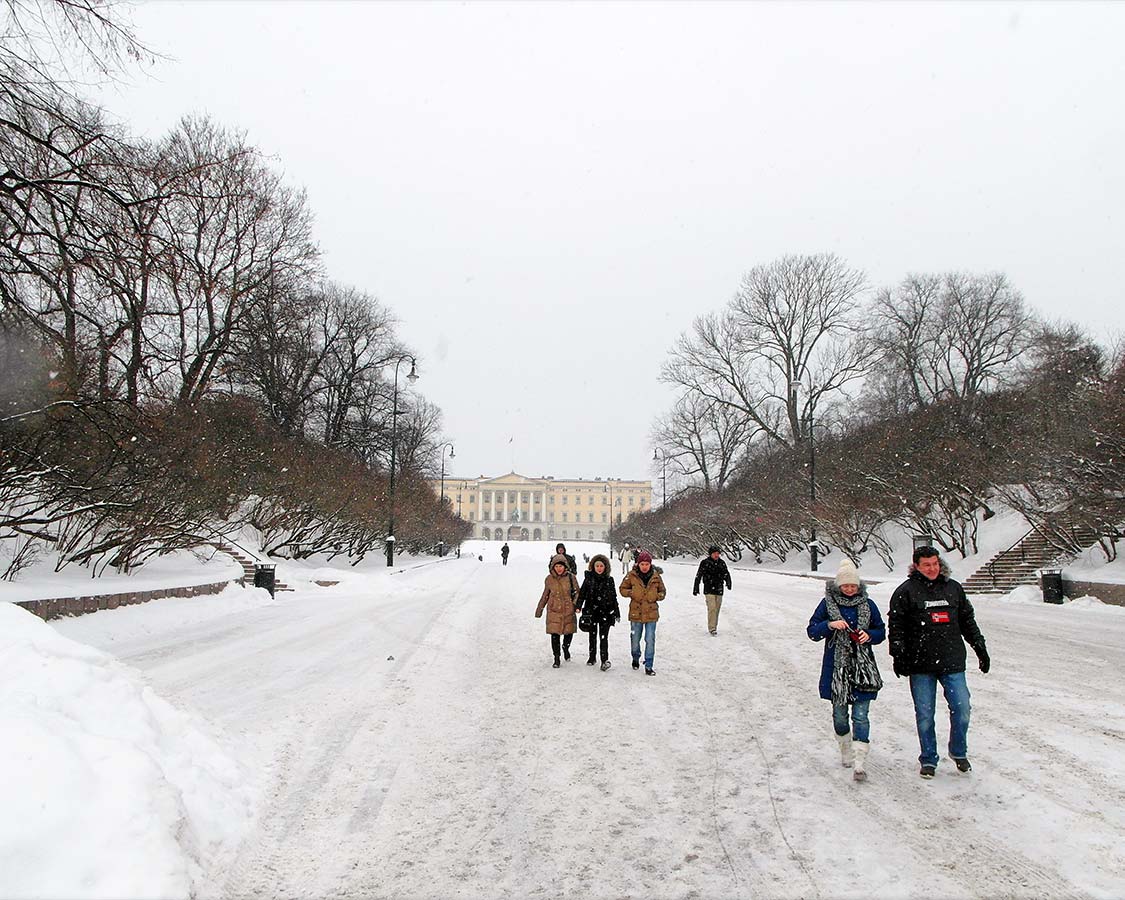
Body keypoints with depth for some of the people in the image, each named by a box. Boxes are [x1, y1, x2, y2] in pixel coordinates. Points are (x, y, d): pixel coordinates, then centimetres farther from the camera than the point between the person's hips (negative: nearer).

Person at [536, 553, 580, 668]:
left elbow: (577, 592, 5)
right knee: (555, 635, -3)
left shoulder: (571, 577, -3)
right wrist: (539, 609, 19)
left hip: (568, 611, 0)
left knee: (569, 632, 7)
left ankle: (566, 648, 40)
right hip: (554, 611, 0)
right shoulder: (549, 579, 1)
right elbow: (545, 595, 14)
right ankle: (556, 658, 12)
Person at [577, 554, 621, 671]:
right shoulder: (588, 578, 1)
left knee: (604, 637, -6)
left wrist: (617, 613, 7)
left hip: (606, 612, -1)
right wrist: (579, 606, -13)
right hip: (591, 611, 1)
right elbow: (582, 593, 1)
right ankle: (592, 657, 28)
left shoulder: (609, 580, 2)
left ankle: (604, 660, -5)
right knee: (592, 635, 13)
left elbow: (614, 597, 7)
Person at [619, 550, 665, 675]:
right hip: (636, 612, 0)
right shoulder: (631, 575, -6)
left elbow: (662, 592, 10)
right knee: (635, 639, 14)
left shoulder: (656, 576, -2)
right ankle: (636, 658, 41)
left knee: (650, 640, -1)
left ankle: (648, 666, 9)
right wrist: (631, 593, -14)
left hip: (651, 613, 0)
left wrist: (656, 596, -10)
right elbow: (622, 589, 4)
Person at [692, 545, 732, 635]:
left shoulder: (722, 563, 7)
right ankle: (712, 628, -13)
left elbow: (726, 574, 11)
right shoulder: (704, 563, -4)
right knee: (712, 608, -15)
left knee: (717, 609, 9)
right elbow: (698, 576, 0)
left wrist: (728, 582, -11)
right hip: (709, 590, -4)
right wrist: (695, 589, 0)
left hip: (719, 590, 4)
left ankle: (714, 627, 20)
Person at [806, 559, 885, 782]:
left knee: (861, 715, -7)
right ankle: (845, 748, 34)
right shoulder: (828, 603, -1)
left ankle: (859, 762, -7)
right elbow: (812, 631, -1)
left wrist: (869, 635, -10)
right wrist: (830, 624, -19)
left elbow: (881, 631, 12)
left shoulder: (867, 604, 3)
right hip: (836, 667, 0)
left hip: (863, 667, 0)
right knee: (839, 714, 11)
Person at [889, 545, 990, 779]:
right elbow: (896, 626, -2)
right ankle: (928, 760, 18)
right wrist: (898, 655, -9)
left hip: (953, 663, 3)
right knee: (924, 714, 3)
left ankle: (959, 752, 23)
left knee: (961, 709, -2)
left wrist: (980, 648, 18)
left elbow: (968, 621, 19)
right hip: (921, 665, -2)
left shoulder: (953, 588, 10)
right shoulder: (906, 591, -2)